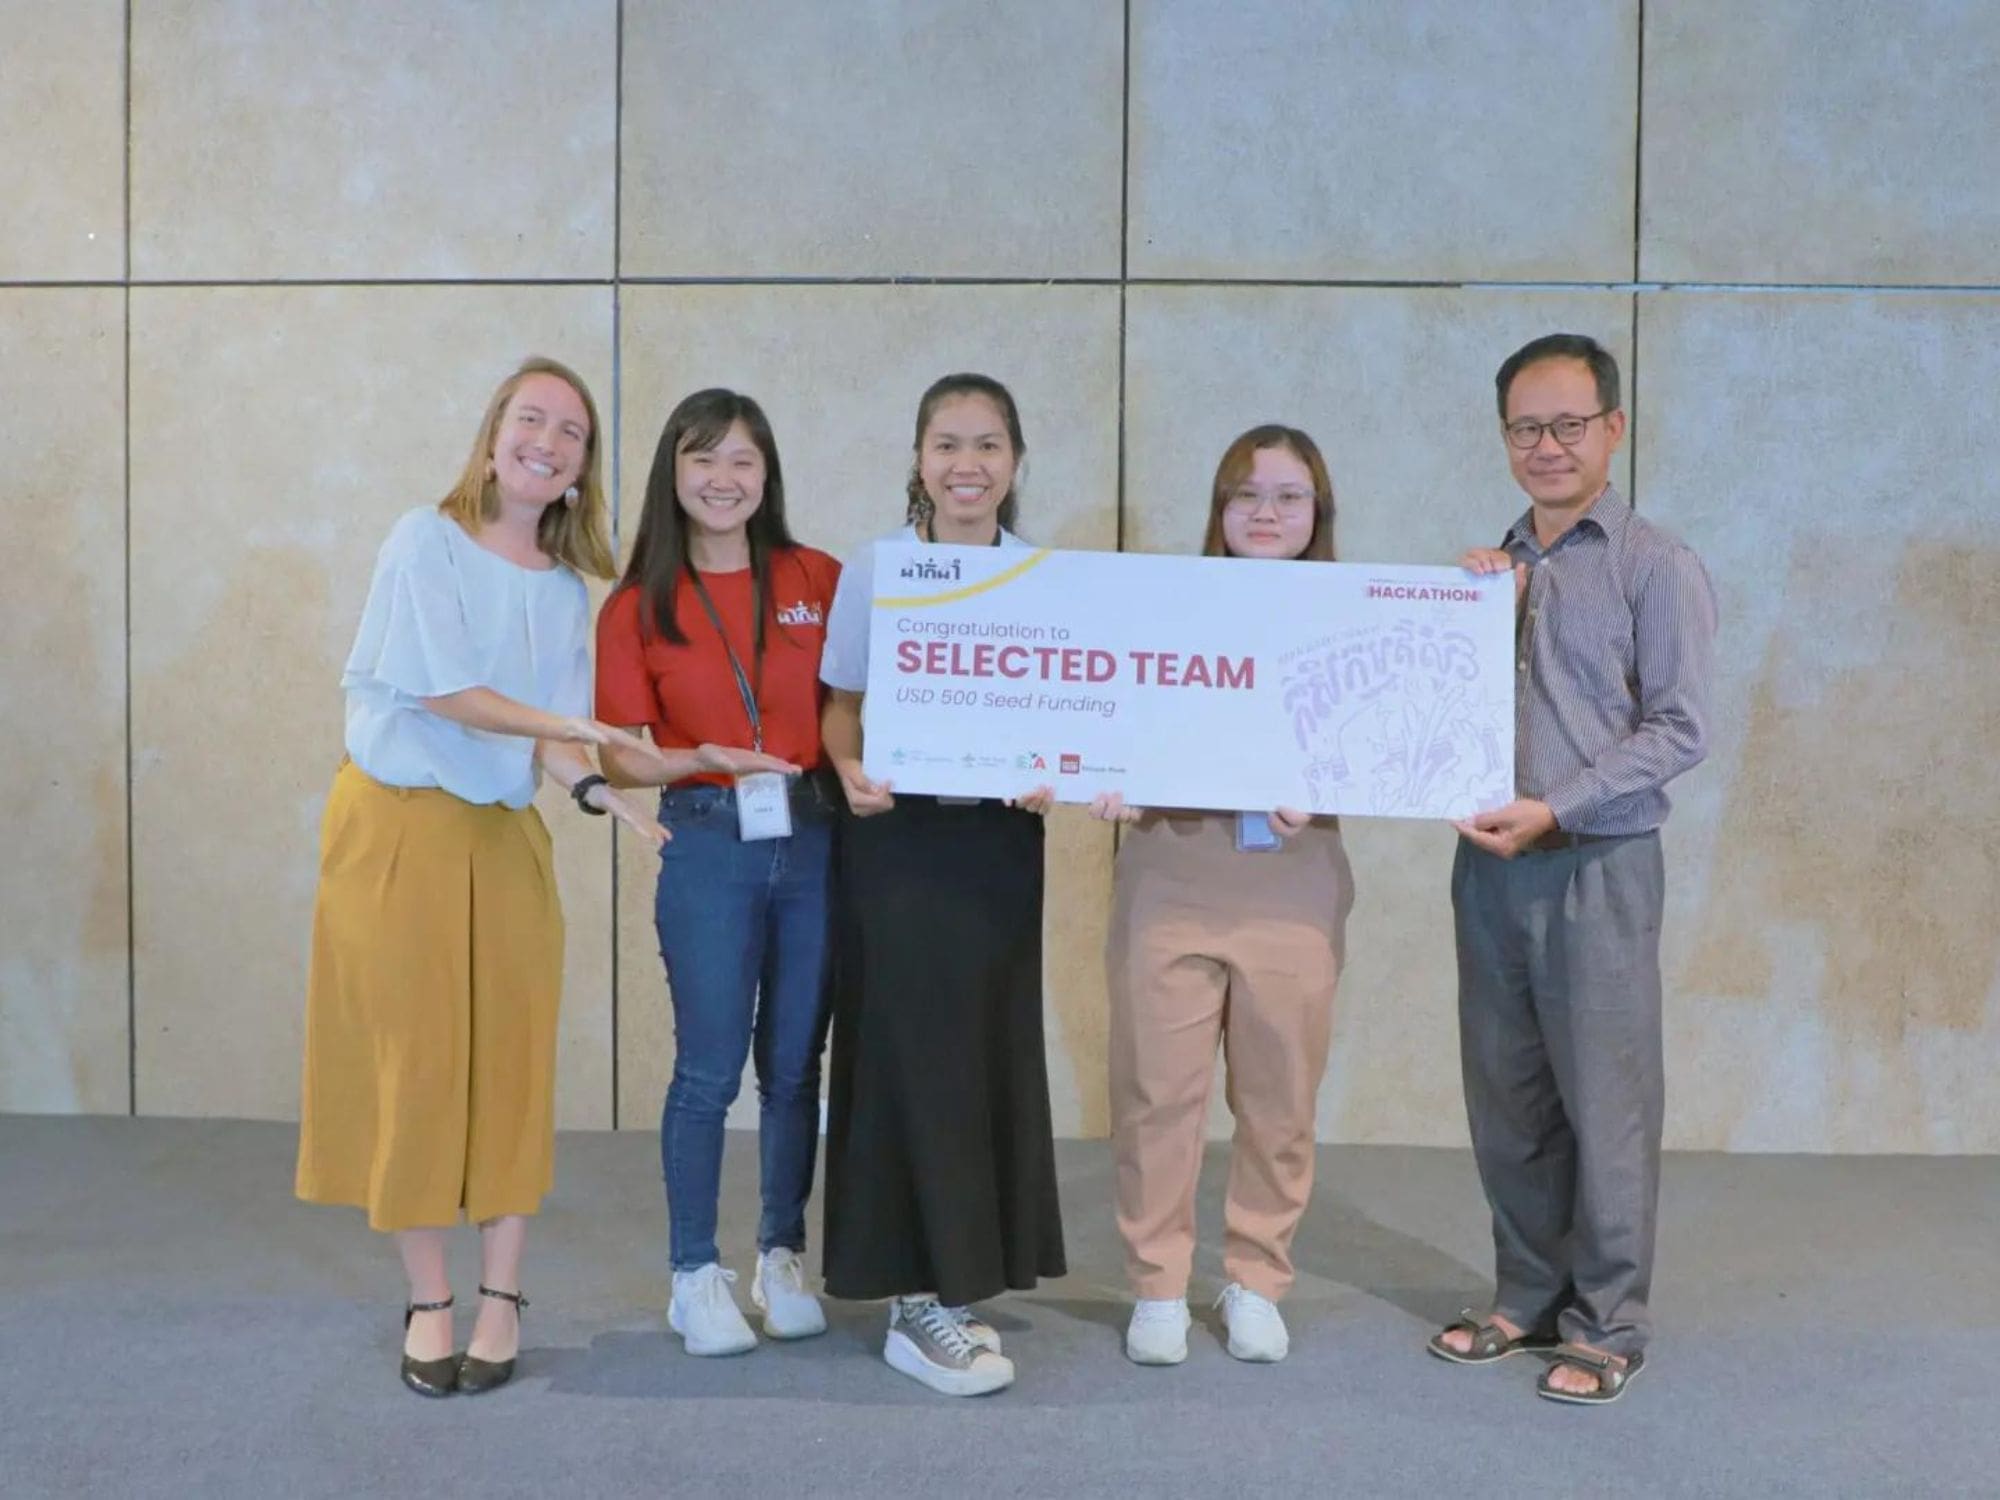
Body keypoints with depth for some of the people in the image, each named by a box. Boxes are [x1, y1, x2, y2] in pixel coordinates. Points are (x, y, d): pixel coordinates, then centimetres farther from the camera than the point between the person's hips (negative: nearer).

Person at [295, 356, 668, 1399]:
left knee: (510, 1063, 2)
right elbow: (444, 689, -14)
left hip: (504, 836, 4)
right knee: (413, 1062, 1)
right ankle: (427, 1300, 12)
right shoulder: (427, 539, -5)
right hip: (398, 824, -4)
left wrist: (596, 790, -19)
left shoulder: (567, 587, 9)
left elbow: (554, 732, 1)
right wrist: (578, 733, -14)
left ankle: (501, 1295, 14)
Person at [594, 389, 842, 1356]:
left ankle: (783, 1259, 26)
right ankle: (695, 1275, 18)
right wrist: (703, 760, -18)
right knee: (710, 1070, 2)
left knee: (794, 1065, 10)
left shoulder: (819, 581, 2)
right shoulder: (638, 609, 1)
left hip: (814, 840, 1)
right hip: (707, 847, -1)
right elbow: (621, 759, -1)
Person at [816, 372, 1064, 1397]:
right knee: (914, 1056, -4)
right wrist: (850, 771, -16)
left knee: (992, 1053, 7)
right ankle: (920, 1302, 3)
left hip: (1001, 839, 3)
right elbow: (841, 705, 4)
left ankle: (955, 1281, 20)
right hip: (898, 835, -3)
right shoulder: (872, 572, 0)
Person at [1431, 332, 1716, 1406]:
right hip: (1489, 865, 5)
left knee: (1605, 1103, 1)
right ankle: (1527, 1299, 25)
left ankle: (1608, 1326, 14)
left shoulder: (1656, 567, -3)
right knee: (1506, 1101, 11)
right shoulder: (1491, 568, 14)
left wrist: (1555, 809, -17)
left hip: (1599, 865, -5)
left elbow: (1678, 729, -9)